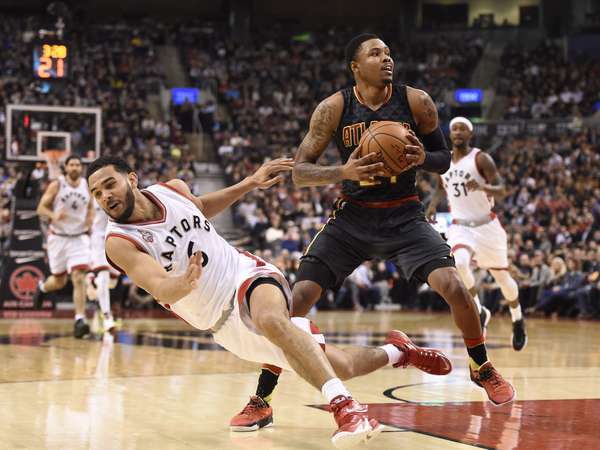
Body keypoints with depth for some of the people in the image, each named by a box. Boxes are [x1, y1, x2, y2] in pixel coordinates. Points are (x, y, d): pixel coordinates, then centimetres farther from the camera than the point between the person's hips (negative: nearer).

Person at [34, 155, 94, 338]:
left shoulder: (87, 186, 1)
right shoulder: (56, 185, -7)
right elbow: (41, 208, -6)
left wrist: (91, 218, -5)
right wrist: (53, 215, -26)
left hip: (79, 238, 1)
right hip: (58, 237, -1)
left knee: (79, 278, -16)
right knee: (59, 281, 11)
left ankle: (80, 320, -18)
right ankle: (42, 287, 48)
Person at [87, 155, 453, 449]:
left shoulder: (171, 190, -2)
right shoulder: (120, 243, -16)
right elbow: (160, 288, -31)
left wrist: (252, 183, 15)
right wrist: (185, 283, -53)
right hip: (226, 321, -1)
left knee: (270, 319, -38)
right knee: (337, 368, 4)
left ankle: (346, 408, -43)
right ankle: (396, 353, 35)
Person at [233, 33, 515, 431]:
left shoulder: (416, 102, -7)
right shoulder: (334, 108, -9)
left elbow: (444, 159, 4)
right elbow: (300, 172, -9)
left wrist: (422, 158, -20)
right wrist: (343, 171, -28)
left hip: (404, 215, 0)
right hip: (353, 216, 0)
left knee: (453, 286, -19)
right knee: (298, 297, -11)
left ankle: (483, 370, 10)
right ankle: (261, 401, 1)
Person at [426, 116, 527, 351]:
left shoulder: (481, 159, -11)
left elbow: (501, 191, -17)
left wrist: (482, 187, -37)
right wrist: (433, 205, 2)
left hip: (487, 226, -2)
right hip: (460, 226, 2)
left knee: (502, 277, 9)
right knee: (460, 262, -30)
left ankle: (518, 322, 35)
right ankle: (479, 312, -9)